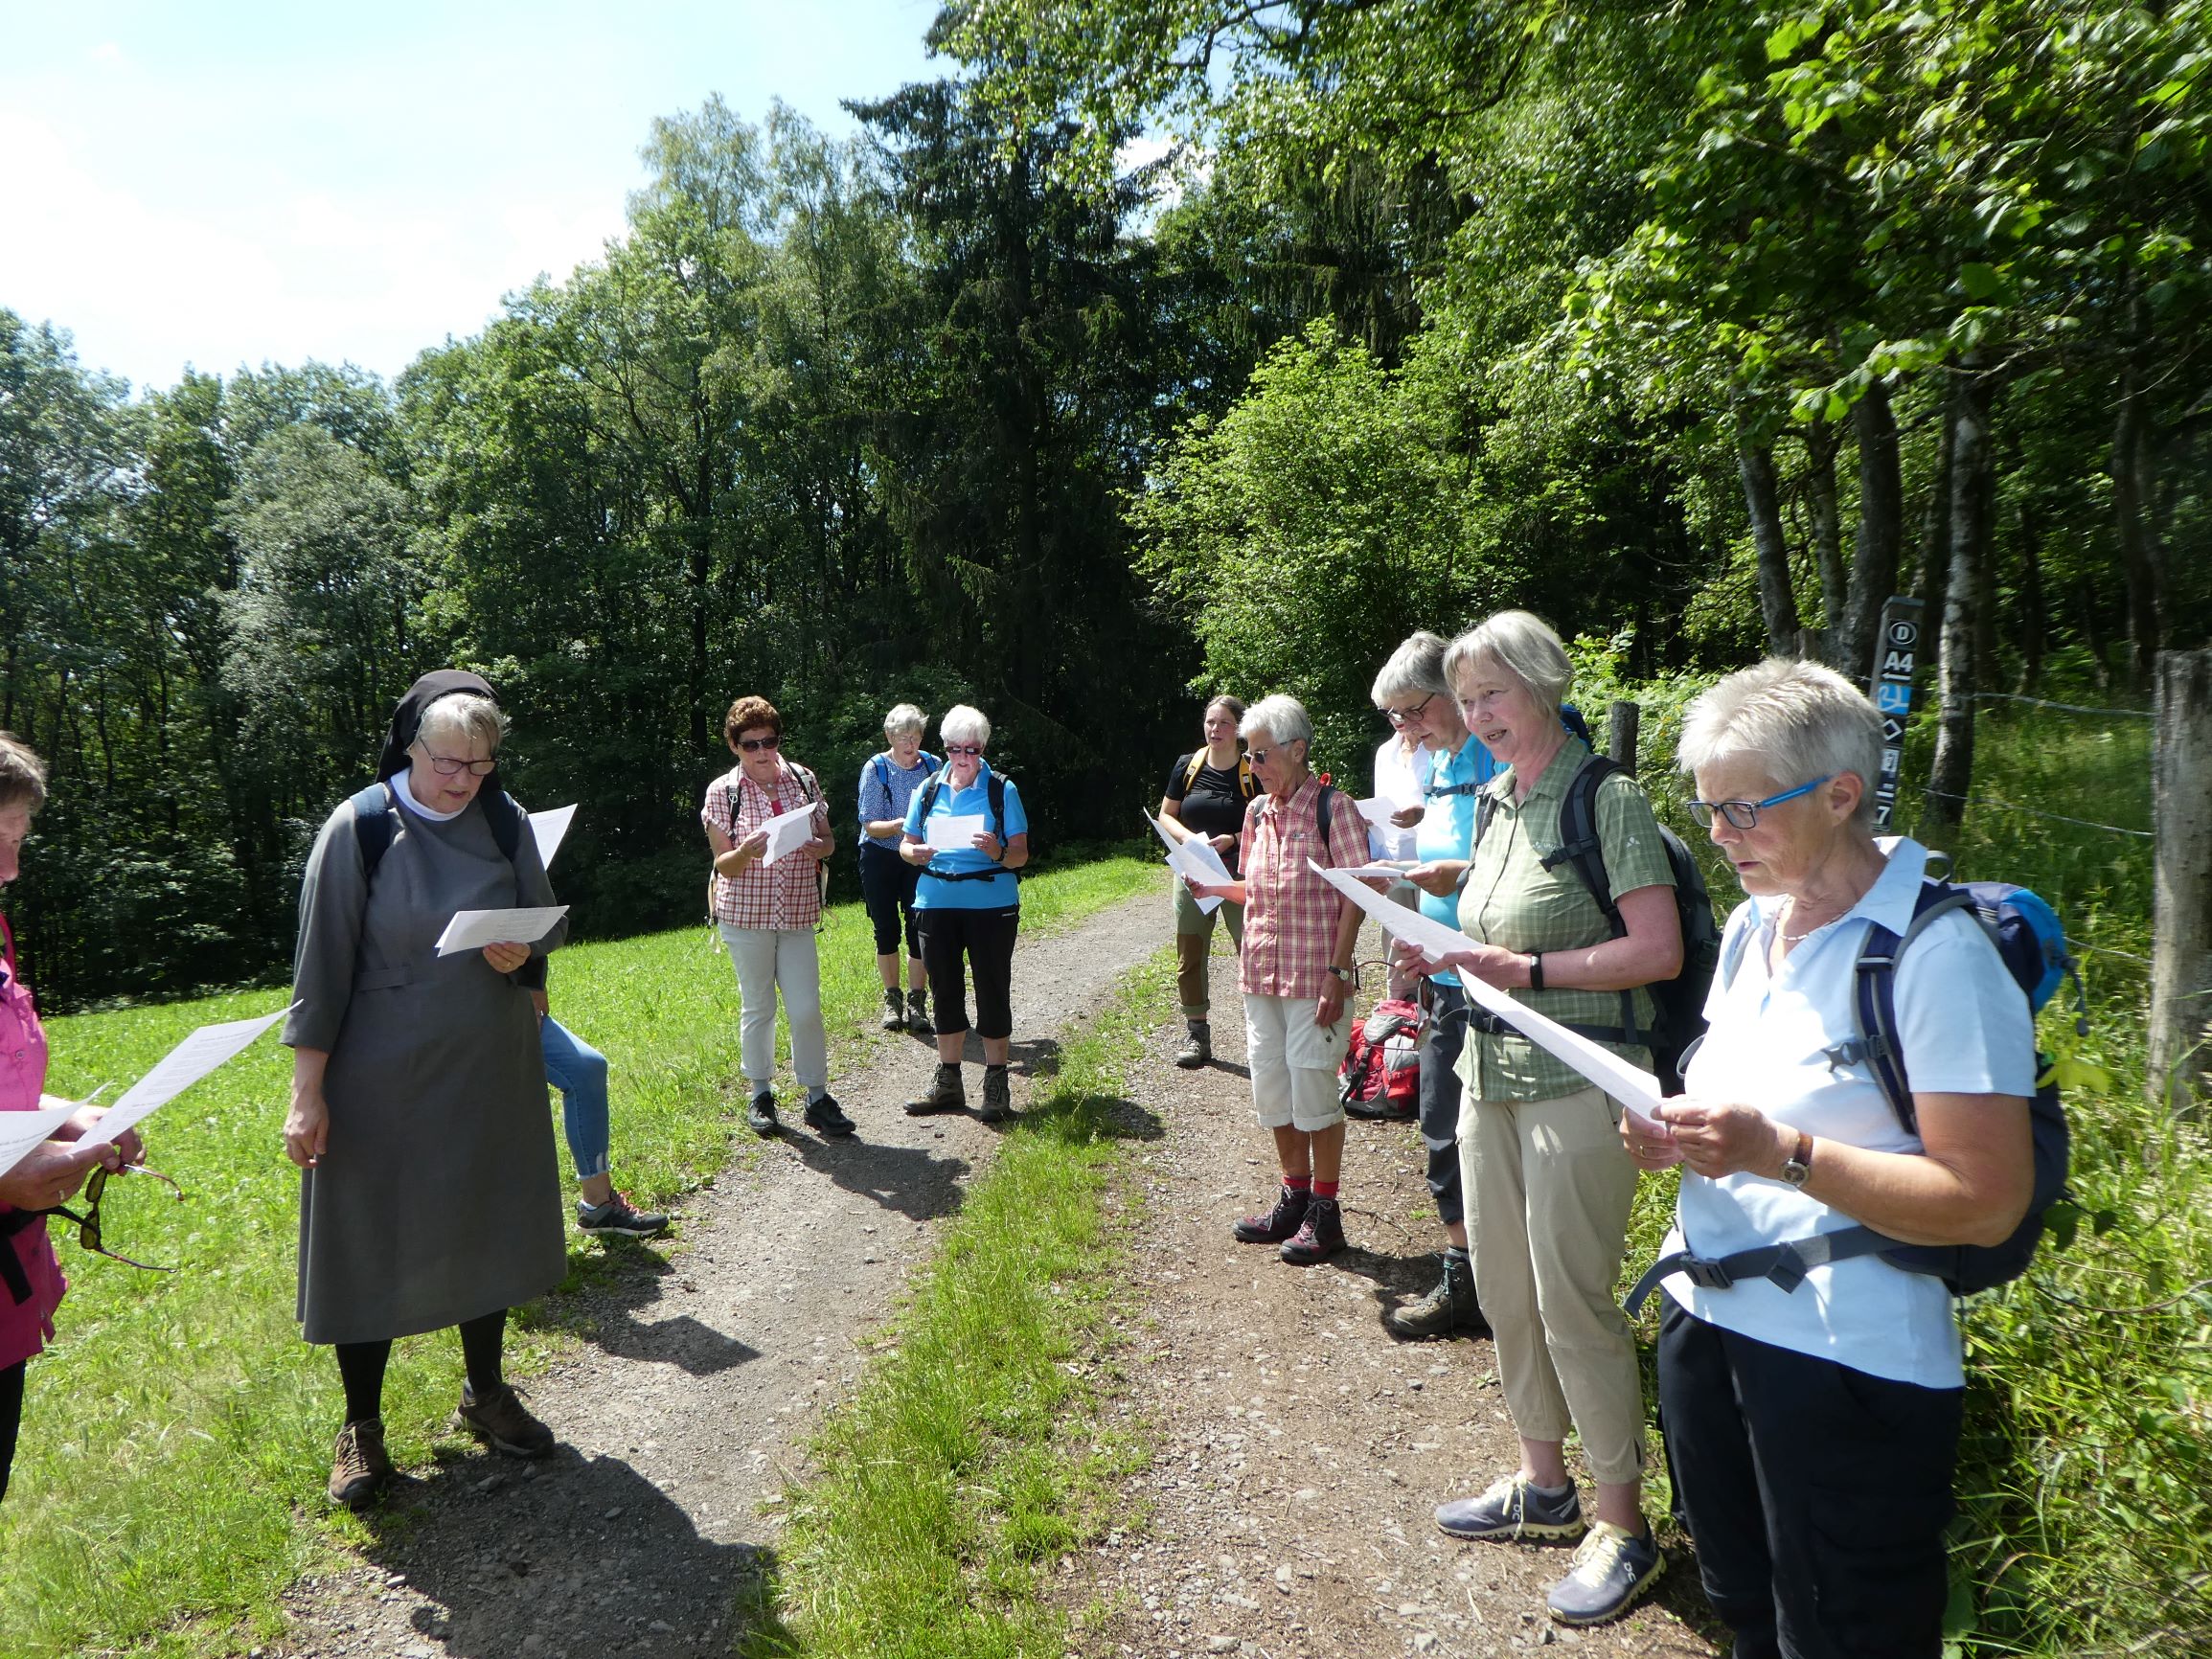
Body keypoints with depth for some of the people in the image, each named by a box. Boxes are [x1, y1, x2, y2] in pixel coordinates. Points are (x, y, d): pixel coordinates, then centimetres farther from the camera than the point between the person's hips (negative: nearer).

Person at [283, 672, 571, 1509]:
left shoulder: (505, 821, -3)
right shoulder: (359, 827, -13)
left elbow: (548, 920, 7)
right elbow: (321, 962, -10)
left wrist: (523, 947, -17)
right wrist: (307, 1089, -11)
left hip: (491, 1068, 4)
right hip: (383, 1075, -3)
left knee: (486, 1229, 15)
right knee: (372, 1243, 7)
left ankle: (485, 1394, 34)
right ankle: (361, 1425, 27)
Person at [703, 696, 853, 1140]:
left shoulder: (803, 779, 3)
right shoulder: (722, 792, -3)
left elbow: (828, 841, 10)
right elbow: (723, 866, -3)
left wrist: (817, 846, -14)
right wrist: (746, 851, -24)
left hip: (797, 913, 2)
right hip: (745, 915, -1)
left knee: (806, 1008, -1)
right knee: (758, 1007, 8)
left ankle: (817, 1097, 12)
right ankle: (759, 1094, 25)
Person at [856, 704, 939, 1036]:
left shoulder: (933, 766, -1)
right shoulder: (875, 769, -9)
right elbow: (869, 824, -12)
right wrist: (897, 825, -30)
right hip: (880, 857, -1)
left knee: (919, 928, -4)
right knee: (886, 929, 5)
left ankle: (917, 1001, 7)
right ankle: (891, 999, 20)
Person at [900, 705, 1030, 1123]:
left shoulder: (1002, 790, -3)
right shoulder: (928, 790, 7)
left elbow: (1021, 855, -5)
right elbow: (905, 845, 11)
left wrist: (998, 852, -27)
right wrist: (915, 852, -13)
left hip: (992, 905, -3)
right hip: (937, 904, 4)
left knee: (992, 992, 2)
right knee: (945, 992, 12)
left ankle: (996, 1087, 14)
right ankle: (947, 1083, 25)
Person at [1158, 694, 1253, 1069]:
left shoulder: (1253, 771, -4)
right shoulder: (1187, 765, 4)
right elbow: (1166, 815, 9)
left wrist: (1231, 839, -19)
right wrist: (1189, 838, -10)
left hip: (1240, 873, -3)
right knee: (1189, 956, 6)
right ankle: (1196, 1033, 18)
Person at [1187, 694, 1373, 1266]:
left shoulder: (1333, 809, -11)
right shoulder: (1257, 812, 9)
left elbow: (1353, 898, -12)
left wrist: (1337, 971, -16)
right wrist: (1214, 888, 0)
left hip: (1315, 976, -7)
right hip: (1261, 972, 7)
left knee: (1313, 1089, 1)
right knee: (1271, 1090, 13)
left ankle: (1325, 1213, 17)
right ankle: (1293, 1200, 30)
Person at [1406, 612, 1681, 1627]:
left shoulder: (1604, 798, -12)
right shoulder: (1493, 802, 12)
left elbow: (1658, 951, -18)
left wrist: (1527, 969, -20)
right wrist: (1459, 954, 5)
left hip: (1574, 1081, -8)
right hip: (1491, 1074, 8)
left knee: (1573, 1300, 0)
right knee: (1503, 1288, 16)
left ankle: (1625, 1528, 19)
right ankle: (1543, 1486, 35)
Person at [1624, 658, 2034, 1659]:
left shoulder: (1938, 954, -18)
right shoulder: (1752, 922, 7)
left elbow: (1987, 1203, -20)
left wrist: (1781, 1152, -27)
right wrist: (1677, 1133, -2)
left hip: (1848, 1366, -7)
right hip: (1704, 1316, 7)